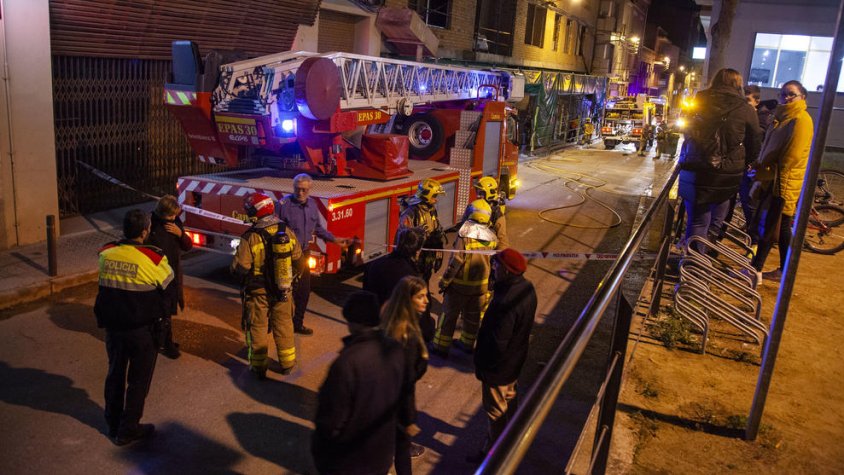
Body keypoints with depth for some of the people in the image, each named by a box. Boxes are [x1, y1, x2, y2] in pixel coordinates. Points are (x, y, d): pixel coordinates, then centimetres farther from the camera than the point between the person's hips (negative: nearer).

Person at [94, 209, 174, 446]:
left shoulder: (106, 253, -7)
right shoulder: (153, 257, -21)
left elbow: (106, 287, 5)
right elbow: (169, 288, -8)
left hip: (112, 326, 5)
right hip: (142, 329, -5)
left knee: (115, 374, 21)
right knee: (139, 380, 11)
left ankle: (113, 425, 36)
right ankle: (128, 430, 20)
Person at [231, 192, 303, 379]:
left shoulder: (250, 238, -21)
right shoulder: (286, 231, -9)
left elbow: (239, 268, -19)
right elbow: (297, 257, 3)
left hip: (258, 292, -3)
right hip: (283, 289, 4)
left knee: (257, 328, 13)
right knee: (283, 325, 19)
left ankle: (259, 367, 23)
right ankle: (287, 364, 31)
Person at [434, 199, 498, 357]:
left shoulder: (465, 235, -22)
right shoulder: (491, 237, -4)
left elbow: (456, 261, -22)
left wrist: (444, 281, -15)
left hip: (460, 284, -5)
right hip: (481, 285, 5)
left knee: (449, 315, 8)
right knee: (473, 315, 20)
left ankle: (441, 347, 16)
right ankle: (467, 344, 34)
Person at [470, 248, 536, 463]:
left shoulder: (506, 302, -37)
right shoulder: (527, 288, -8)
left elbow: (497, 342, -29)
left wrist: (481, 365, -16)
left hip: (498, 365, -9)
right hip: (515, 360, 9)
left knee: (496, 410, 12)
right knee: (509, 400, 30)